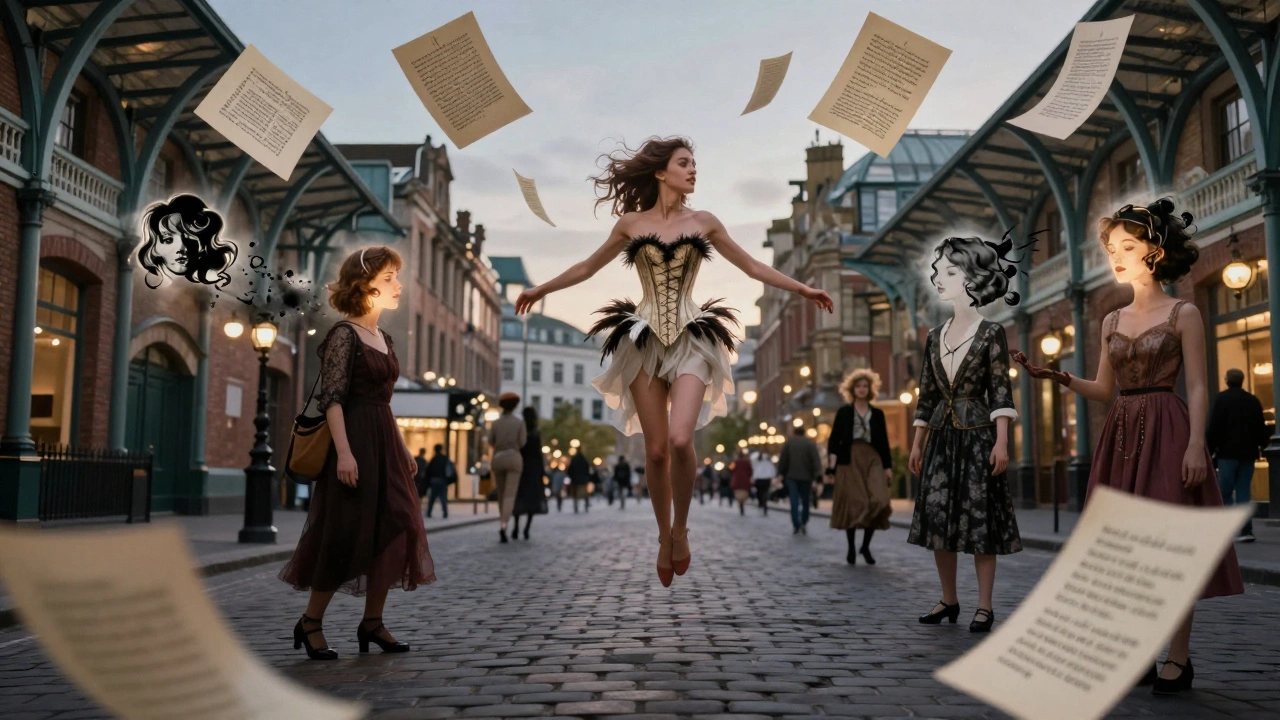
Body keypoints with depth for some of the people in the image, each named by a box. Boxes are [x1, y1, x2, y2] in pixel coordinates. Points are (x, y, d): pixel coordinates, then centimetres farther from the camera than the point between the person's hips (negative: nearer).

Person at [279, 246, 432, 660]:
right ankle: (311, 622, 10)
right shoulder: (344, 334, -8)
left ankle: (372, 622, 14)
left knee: (393, 529, 5)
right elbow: (332, 398, -15)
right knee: (345, 532, -5)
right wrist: (344, 452, -23)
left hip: (385, 441, 8)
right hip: (354, 440, -8)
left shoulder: (384, 339, 16)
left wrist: (402, 447, 17)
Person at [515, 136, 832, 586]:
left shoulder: (703, 222, 8)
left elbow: (752, 267, 14)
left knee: (680, 440, -20)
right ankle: (664, 536, 19)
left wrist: (802, 289, 12)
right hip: (645, 341, 1)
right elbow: (587, 267, 19)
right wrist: (540, 290, 26)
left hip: (690, 340, 0)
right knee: (656, 450, 0)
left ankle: (680, 528, 3)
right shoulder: (631, 223, 7)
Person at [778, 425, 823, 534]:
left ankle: (796, 525, -10)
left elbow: (782, 460, 3)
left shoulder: (788, 442, 3)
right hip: (806, 476, 0)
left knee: (794, 501, -1)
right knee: (805, 501, 13)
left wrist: (782, 473, 11)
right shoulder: (810, 443, 0)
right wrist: (817, 476, -9)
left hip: (792, 476, 0)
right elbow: (816, 461, -7)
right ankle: (804, 523, 10)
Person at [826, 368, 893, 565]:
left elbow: (884, 442, 13)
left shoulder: (877, 413, 13)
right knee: (851, 504, -3)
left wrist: (888, 466, 6)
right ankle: (851, 548, 12)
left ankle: (866, 546, 1)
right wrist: (832, 465, -7)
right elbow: (834, 440, 3)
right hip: (850, 460, -1)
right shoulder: (844, 412, 7)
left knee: (877, 502, -14)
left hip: (873, 459, 2)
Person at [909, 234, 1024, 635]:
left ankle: (984, 607, 5)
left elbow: (1002, 392, -8)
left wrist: (1001, 442, -16)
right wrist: (917, 443, 11)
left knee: (980, 520, -3)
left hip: (978, 434, -5)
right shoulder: (935, 337, 11)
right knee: (937, 517, 5)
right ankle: (949, 601, 15)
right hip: (942, 436, 5)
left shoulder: (991, 333, -3)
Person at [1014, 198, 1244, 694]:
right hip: (1121, 435, 6)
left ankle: (1178, 659, 3)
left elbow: (1197, 387, -6)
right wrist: (1059, 378, -1)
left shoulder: (1183, 314, 0)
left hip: (1167, 431, -5)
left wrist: (1196, 443, -17)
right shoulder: (1112, 321, 14)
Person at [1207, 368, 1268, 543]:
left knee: (1225, 492, 1)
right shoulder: (1253, 400, 9)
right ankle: (1246, 530, -1)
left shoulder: (1221, 399, -5)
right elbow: (1261, 427, 14)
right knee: (1243, 492, 6)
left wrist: (1209, 450, -5)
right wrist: (1261, 445, 29)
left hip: (1227, 452, -4)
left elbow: (1213, 427, -10)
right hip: (1248, 452, 4)